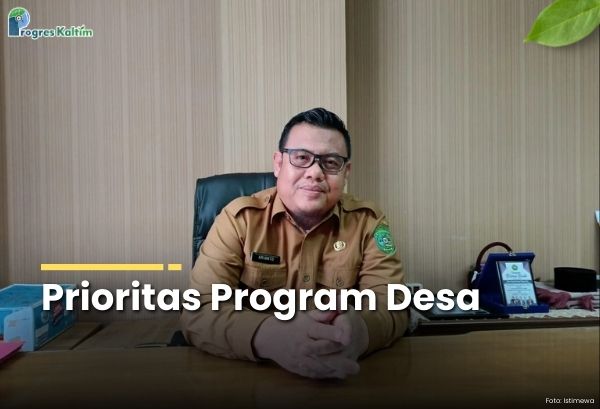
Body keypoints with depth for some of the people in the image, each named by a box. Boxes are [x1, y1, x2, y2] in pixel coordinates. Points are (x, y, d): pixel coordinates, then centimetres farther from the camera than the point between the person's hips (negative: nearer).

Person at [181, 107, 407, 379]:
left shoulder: (368, 222, -2)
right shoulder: (239, 218, -7)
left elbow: (392, 304, -9)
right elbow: (199, 311, -16)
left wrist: (358, 329, -33)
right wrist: (270, 336, -35)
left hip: (343, 373, 3)